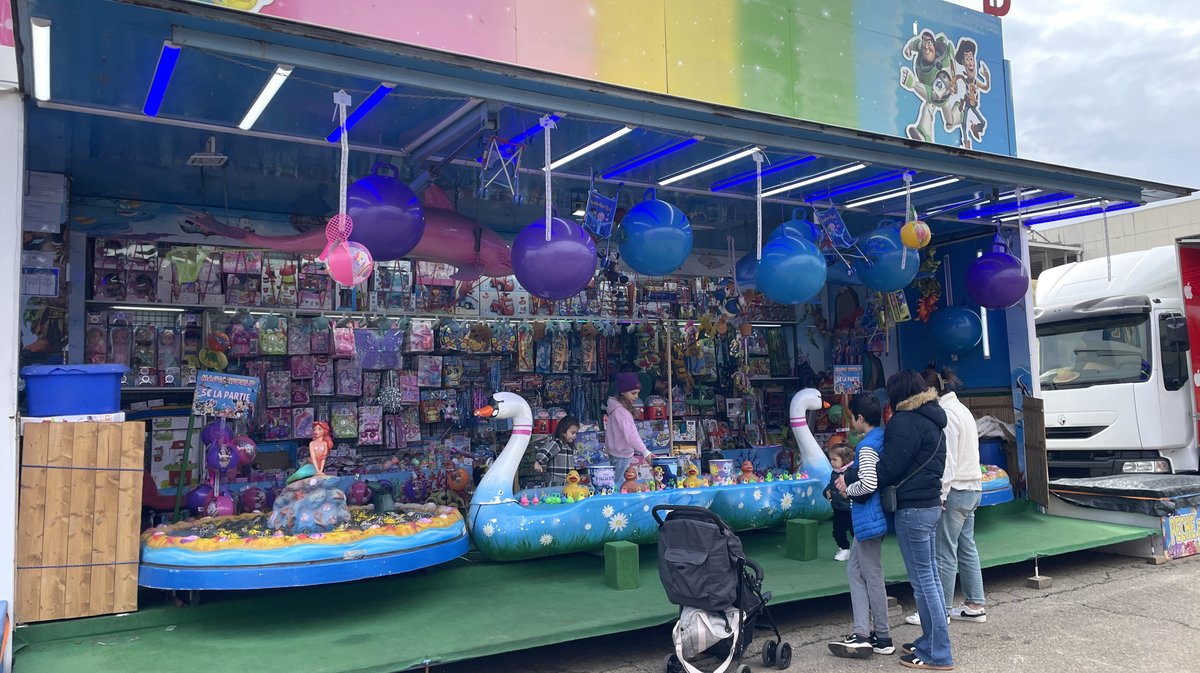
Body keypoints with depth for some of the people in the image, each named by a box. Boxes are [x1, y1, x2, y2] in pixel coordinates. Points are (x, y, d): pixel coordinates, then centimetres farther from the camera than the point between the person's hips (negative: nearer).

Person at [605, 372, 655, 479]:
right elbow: (631, 435, -34)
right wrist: (645, 452, -41)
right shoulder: (621, 411, -24)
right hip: (621, 455, -9)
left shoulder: (618, 406, 6)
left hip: (616, 452, 9)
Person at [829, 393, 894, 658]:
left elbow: (868, 484, -27)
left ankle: (883, 638, 14)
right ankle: (862, 634, 13)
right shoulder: (883, 438, 10)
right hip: (875, 515, 10)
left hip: (868, 517, -10)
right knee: (854, 571, 14)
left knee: (872, 577, 2)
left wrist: (848, 489, -9)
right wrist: (849, 479, 10)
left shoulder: (867, 445, -18)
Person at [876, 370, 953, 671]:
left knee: (922, 581, -3)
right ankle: (932, 641, 26)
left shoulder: (905, 422, -17)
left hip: (913, 509, -10)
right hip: (930, 504, 10)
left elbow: (889, 468, -19)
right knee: (931, 577, 16)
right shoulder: (931, 420, 14)